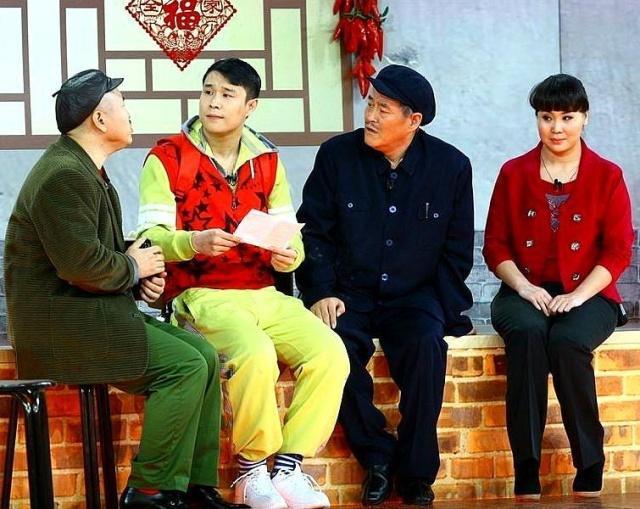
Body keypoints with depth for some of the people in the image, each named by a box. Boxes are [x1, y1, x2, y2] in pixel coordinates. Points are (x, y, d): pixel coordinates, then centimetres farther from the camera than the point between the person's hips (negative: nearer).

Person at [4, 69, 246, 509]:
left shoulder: (86, 170, 17)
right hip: (59, 323, -11)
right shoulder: (64, 176, -18)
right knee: (185, 367, -19)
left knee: (206, 356, 1)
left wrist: (143, 274, 4)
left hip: (93, 313, 11)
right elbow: (81, 263, -27)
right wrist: (133, 269, -9)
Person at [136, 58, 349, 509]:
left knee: (330, 353, -21)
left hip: (265, 296, 5)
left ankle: (287, 471, -15)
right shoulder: (168, 158, 0)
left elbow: (289, 234, 12)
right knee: (256, 354, -34)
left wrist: (289, 255, -12)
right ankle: (252, 472, -13)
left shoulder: (267, 160, 15)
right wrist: (194, 242, -28)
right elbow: (151, 237, -8)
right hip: (201, 297, -5)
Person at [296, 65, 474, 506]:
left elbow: (456, 252, 7)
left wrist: (440, 311, -5)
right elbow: (313, 232, 3)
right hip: (349, 293, 0)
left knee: (427, 345, -32)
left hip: (414, 295, 0)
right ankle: (376, 455, -15)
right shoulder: (337, 155, 1)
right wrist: (322, 293, -11)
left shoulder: (452, 166, 2)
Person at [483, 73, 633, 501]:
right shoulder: (513, 174, 11)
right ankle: (526, 473, -36)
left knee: (567, 341, -35)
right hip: (526, 293, 1)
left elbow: (617, 251, 0)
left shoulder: (607, 177, 6)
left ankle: (590, 470, -22)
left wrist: (578, 296, -13)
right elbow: (495, 245, 8)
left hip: (586, 295, -1)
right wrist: (523, 286, -10)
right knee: (527, 334, -35)